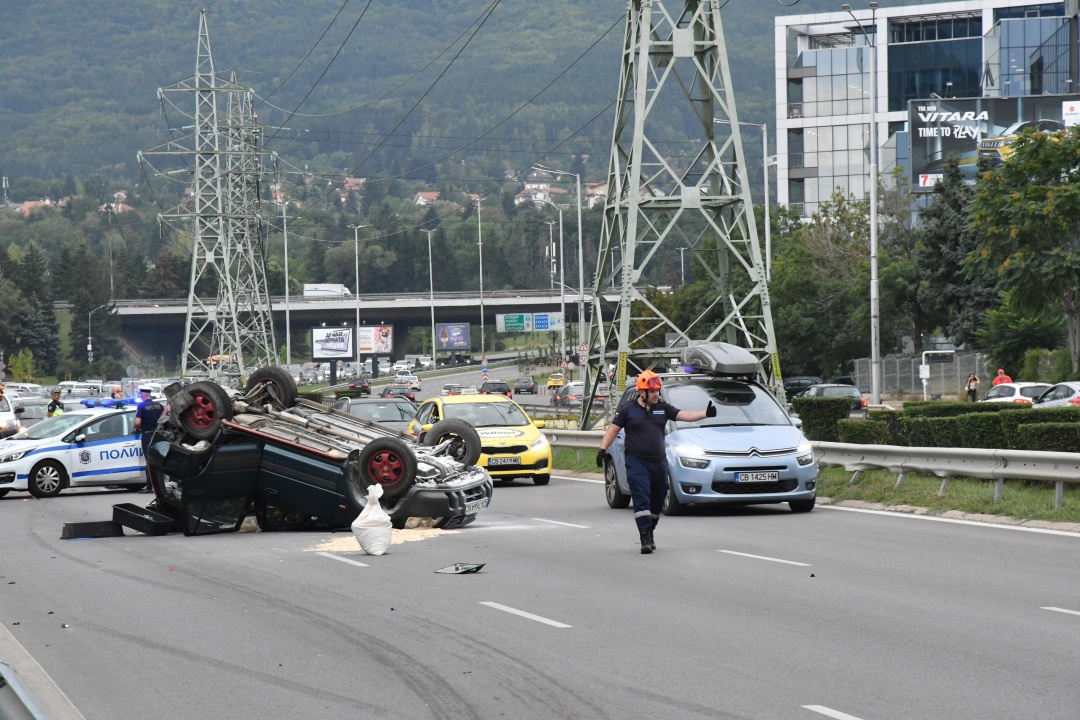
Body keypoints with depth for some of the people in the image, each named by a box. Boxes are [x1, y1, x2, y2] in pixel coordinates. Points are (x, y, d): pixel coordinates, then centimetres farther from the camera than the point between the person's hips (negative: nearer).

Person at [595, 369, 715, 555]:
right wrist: (603, 449, -9)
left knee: (657, 501, 10)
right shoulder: (627, 409, 2)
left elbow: (684, 415, 2)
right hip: (636, 462, -4)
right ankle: (645, 539, -19)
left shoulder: (663, 408, 10)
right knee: (641, 499, -14)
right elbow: (612, 430, 3)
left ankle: (649, 533, 27)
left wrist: (705, 413, -14)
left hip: (659, 461, 4)